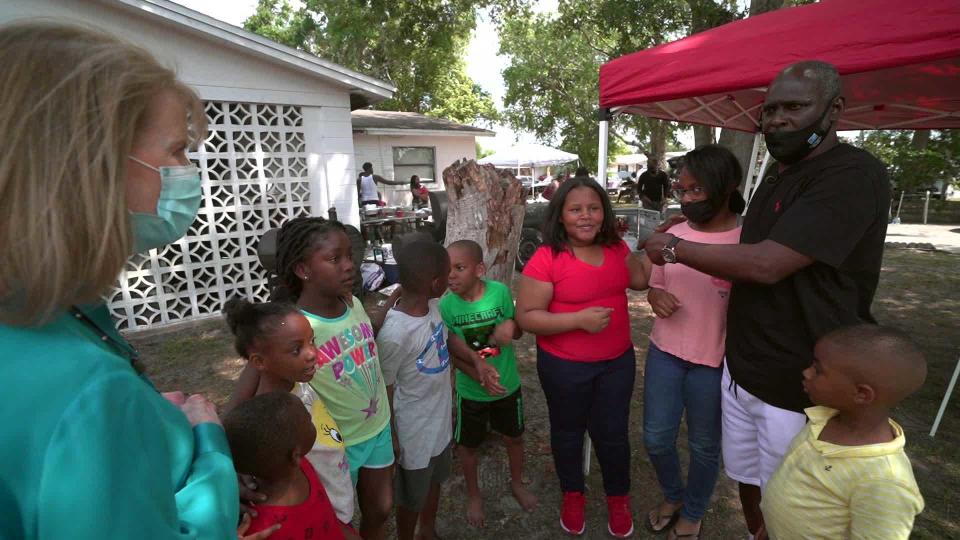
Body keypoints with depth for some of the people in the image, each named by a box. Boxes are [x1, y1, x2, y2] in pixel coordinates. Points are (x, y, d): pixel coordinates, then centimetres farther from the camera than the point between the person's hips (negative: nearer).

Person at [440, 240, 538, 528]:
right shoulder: (446, 305, -20)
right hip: (471, 391, 0)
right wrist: (480, 376, -25)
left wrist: (510, 327, -30)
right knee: (467, 445, 18)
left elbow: (518, 331, -6)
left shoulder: (500, 291, -20)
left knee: (514, 437, 22)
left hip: (508, 384, 1)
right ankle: (474, 495, 47)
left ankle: (517, 483, 52)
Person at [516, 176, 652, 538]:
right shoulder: (546, 259, -20)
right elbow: (526, 316, -19)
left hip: (618, 361, 4)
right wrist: (578, 319, -28)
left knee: (613, 433, 19)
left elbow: (641, 282, 15)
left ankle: (618, 498, 46)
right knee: (568, 432, 19)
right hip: (564, 367, -4)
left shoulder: (617, 248, -2)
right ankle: (572, 495, 47)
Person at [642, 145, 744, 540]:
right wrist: (656, 297, -11)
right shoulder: (673, 233, 0)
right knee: (655, 438, 14)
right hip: (664, 352, 4)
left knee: (704, 446, 17)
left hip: (715, 362, -3)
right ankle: (672, 496, 45)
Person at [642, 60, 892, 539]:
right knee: (748, 482, 22)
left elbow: (766, 265, -27)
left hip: (799, 386, -7)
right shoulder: (777, 174, 11)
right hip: (740, 369, 8)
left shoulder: (855, 176, -18)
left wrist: (673, 248, -16)